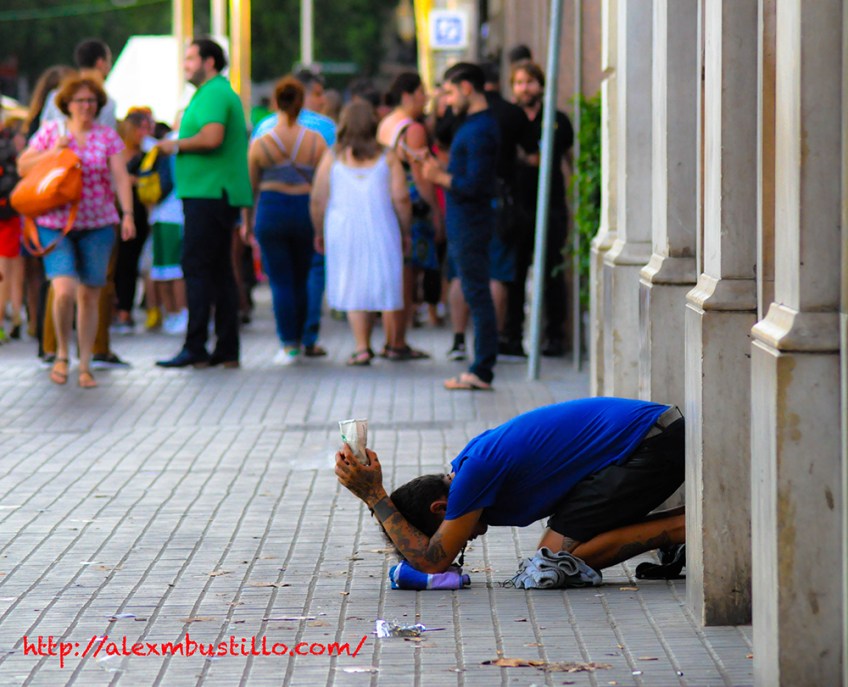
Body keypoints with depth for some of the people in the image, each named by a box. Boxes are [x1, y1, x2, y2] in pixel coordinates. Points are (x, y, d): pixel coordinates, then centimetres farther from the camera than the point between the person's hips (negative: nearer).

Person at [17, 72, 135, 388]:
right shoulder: (50, 132, 5)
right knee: (64, 290, -17)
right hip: (55, 224, -1)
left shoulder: (107, 137, 5)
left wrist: (127, 214, -17)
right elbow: (23, 166, 5)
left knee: (89, 296, 4)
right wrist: (53, 152, -10)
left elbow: (121, 177, -3)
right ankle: (62, 354, 5)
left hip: (98, 225, 1)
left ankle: (85, 365, 15)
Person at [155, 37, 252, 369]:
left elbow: (212, 138, -25)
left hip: (208, 193, -11)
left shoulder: (212, 94, -11)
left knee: (196, 267, -10)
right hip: (219, 194, 11)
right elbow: (241, 137, 25)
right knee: (220, 270, 10)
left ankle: (195, 348, -12)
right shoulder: (225, 93, 21)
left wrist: (176, 145, -10)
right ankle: (227, 350, 10)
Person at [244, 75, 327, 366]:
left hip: (271, 211, -2)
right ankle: (298, 339, 23)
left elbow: (250, 186, 3)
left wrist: (247, 222, 16)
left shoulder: (260, 143, -5)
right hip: (306, 209, 2)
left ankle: (288, 345, -5)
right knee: (301, 280, 14)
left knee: (280, 282, 1)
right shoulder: (316, 141, -3)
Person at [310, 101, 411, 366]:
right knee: (387, 285, 9)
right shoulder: (387, 158, 1)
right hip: (382, 229, 0)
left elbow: (318, 200, 1)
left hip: (343, 230, 0)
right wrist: (405, 232, 7)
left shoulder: (332, 158, 2)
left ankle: (362, 347, -4)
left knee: (353, 288, 3)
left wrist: (319, 232, 14)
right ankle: (394, 343, 14)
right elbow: (401, 198, -4)